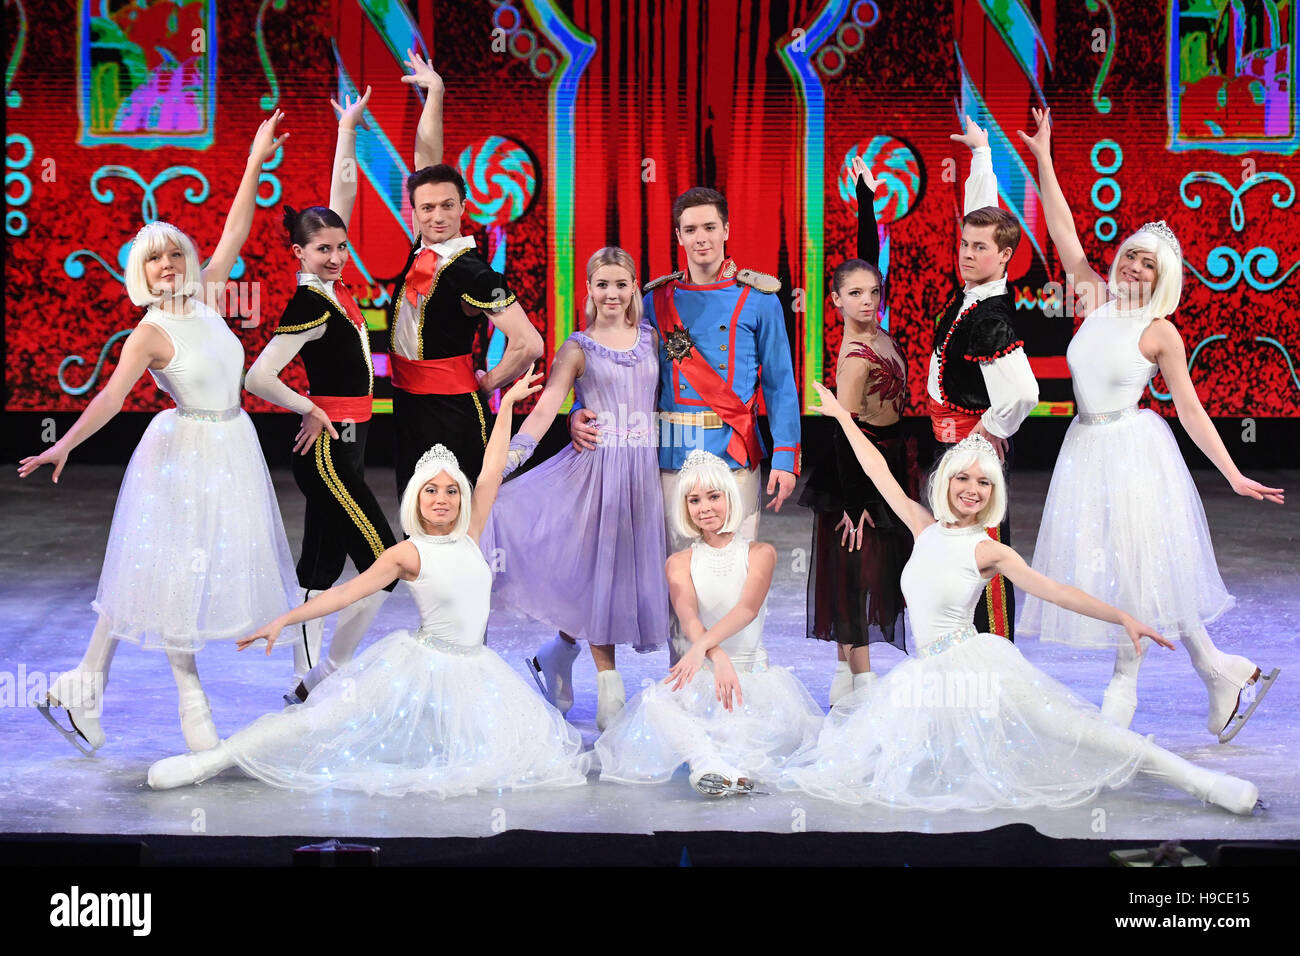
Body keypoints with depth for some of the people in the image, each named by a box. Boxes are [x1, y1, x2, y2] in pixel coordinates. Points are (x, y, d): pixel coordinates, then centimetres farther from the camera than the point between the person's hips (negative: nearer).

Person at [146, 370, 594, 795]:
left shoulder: (469, 536, 4)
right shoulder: (407, 554, -7)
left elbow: (491, 473, 3)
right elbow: (345, 592, -8)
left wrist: (507, 404, 2)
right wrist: (283, 620, -15)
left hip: (473, 666, 5)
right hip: (422, 664, -4)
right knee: (329, 718, -14)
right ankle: (215, 758, -9)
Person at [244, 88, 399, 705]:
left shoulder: (330, 286, 7)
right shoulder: (310, 305, -17)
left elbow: (343, 193, 16)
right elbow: (259, 377, -25)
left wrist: (348, 128, 18)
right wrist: (310, 411, -12)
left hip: (340, 444, 9)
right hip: (329, 446, -9)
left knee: (321, 571, 11)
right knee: (384, 564, -8)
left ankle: (304, 684, 16)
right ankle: (324, 681, -2)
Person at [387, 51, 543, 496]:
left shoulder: (471, 272, -18)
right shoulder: (423, 248, 2)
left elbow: (529, 344, -24)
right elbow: (426, 158, 11)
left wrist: (489, 382, -9)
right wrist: (434, 93, 11)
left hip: (450, 413, -8)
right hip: (407, 405, 8)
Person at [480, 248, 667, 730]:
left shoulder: (651, 339, 10)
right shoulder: (578, 349, 0)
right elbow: (545, 408, -8)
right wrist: (507, 458, -19)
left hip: (642, 470, 4)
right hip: (595, 468, -4)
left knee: (628, 571, 6)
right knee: (598, 571, -2)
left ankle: (557, 654, 27)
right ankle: (611, 695, 5)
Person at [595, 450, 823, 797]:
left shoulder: (759, 553, 5)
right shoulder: (681, 562, 8)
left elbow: (748, 609, -14)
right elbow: (688, 618, -11)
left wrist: (702, 645, -34)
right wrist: (718, 658, -34)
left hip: (752, 671, 0)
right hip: (705, 673, 0)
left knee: (781, 692, -35)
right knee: (654, 699, -33)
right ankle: (711, 764, -53)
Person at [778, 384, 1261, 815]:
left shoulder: (989, 551, -5)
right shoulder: (925, 527, 6)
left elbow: (1054, 590, -12)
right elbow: (880, 472, 12)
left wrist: (1123, 617, -23)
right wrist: (843, 417, 18)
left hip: (976, 664, -5)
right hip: (929, 672, 5)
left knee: (1062, 727, -20)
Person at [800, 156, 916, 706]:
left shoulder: (872, 330, -1)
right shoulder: (856, 357, -23)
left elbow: (869, 251, 10)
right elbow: (845, 431, -22)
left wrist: (868, 195, 11)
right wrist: (855, 503, -20)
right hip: (861, 473, -9)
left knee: (865, 571, 14)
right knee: (856, 567, -1)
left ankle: (849, 670, 22)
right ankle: (859, 678, 5)